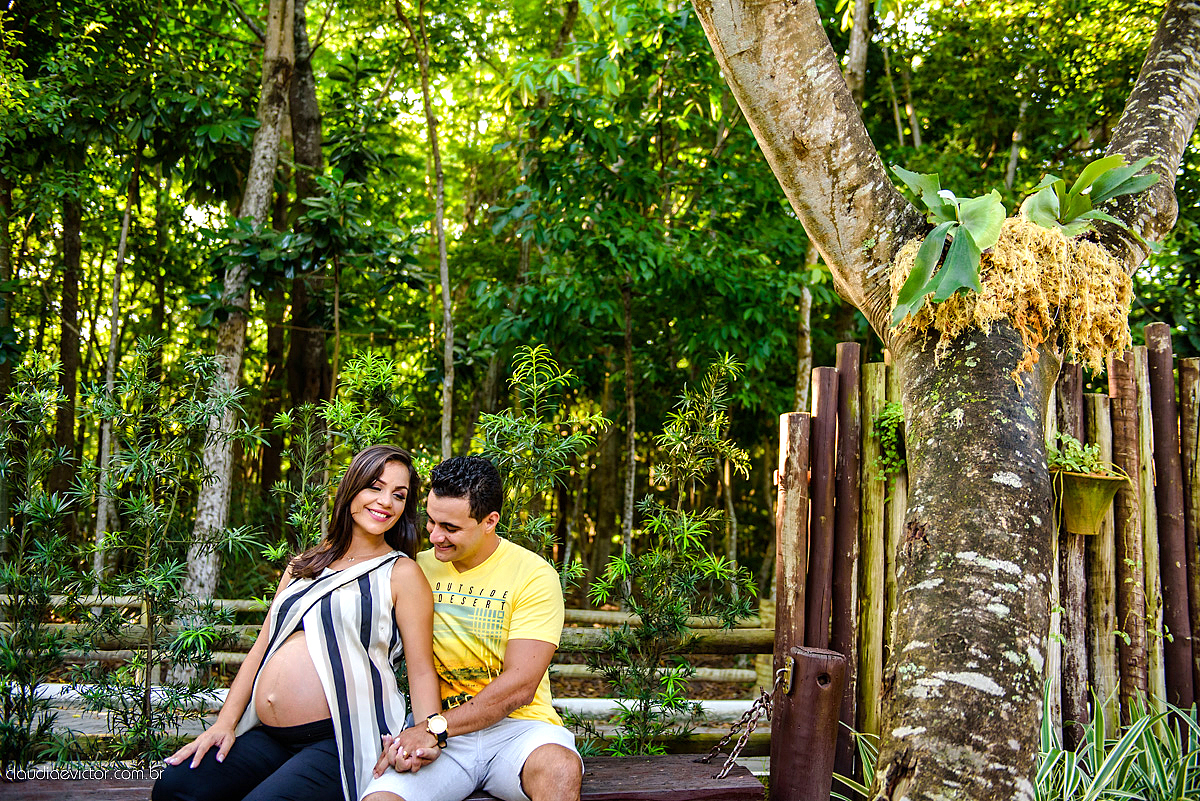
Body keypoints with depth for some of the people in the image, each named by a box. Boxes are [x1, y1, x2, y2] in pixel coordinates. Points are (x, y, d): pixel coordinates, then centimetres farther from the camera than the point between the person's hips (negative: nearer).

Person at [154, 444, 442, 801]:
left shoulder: (402, 574, 2)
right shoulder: (304, 565, 19)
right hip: (267, 737, 6)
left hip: (340, 742, -5)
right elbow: (262, 646, 18)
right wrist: (225, 722, 8)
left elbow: (421, 670, -3)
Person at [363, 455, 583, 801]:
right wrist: (420, 733, -14)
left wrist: (434, 729, -20)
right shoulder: (419, 569, 9)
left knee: (561, 769, -36)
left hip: (518, 726, -1)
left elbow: (519, 686, -12)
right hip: (437, 733, 2)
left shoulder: (533, 575, -4)